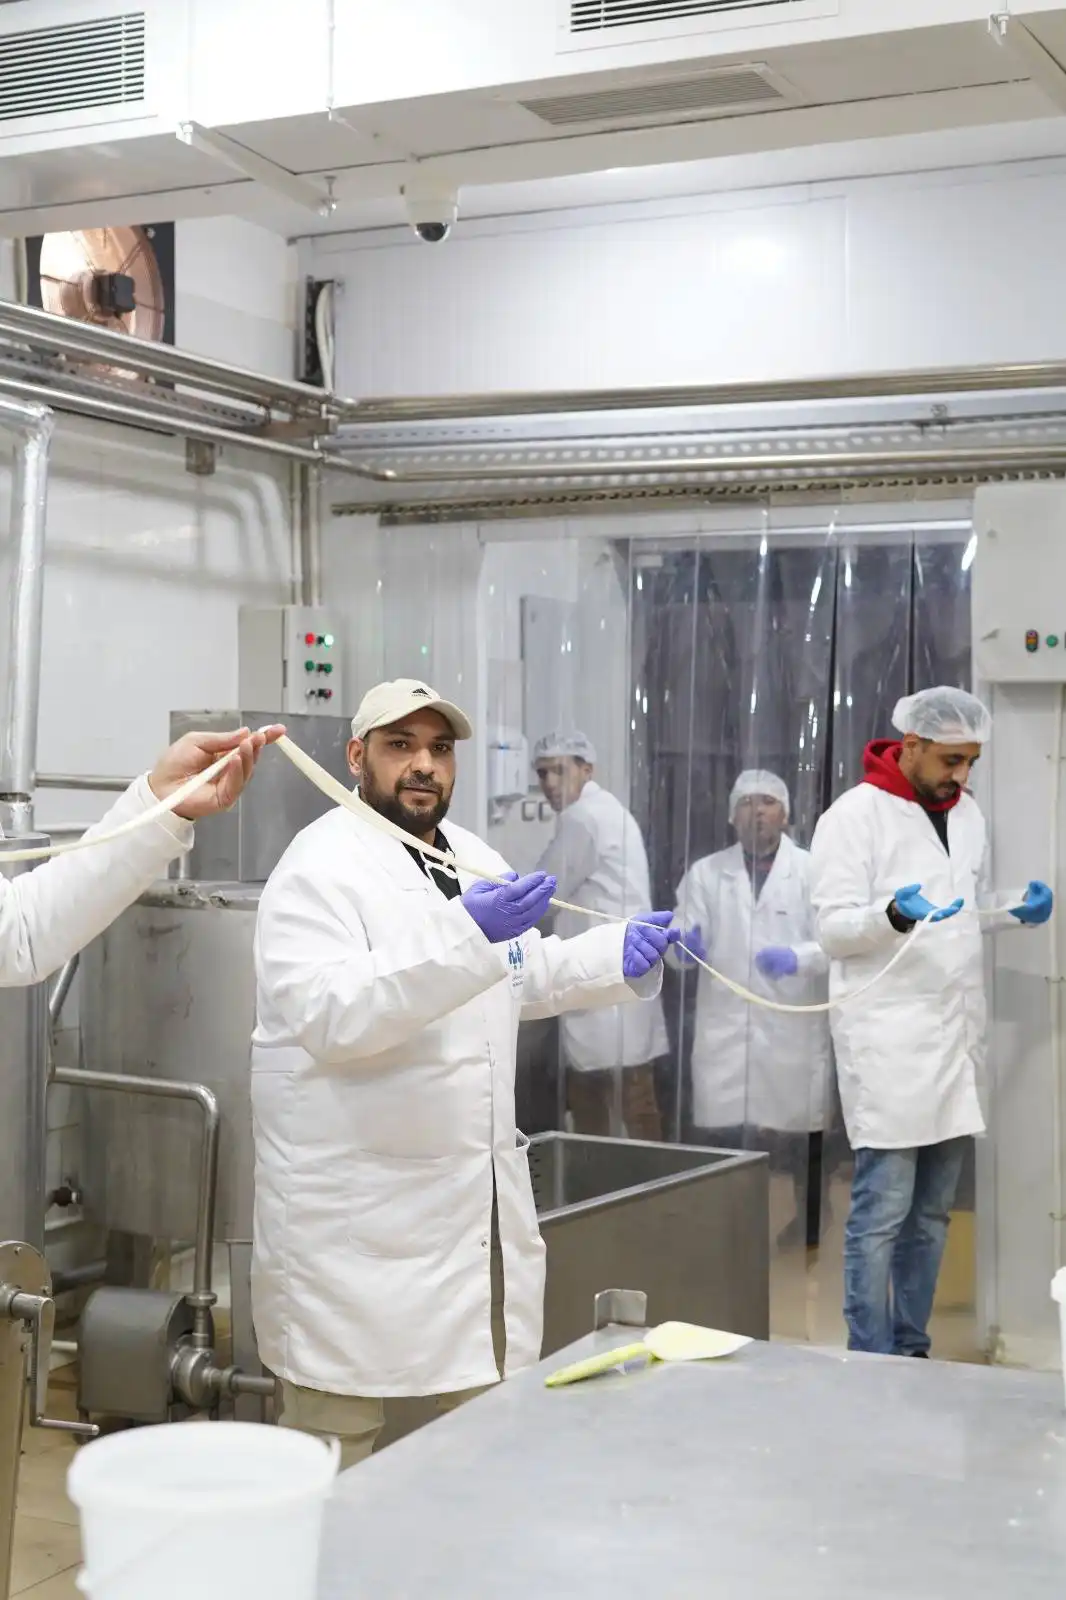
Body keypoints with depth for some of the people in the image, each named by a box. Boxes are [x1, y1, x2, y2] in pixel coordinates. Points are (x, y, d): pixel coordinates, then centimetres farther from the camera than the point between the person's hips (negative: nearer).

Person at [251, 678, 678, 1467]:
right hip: (358, 1208, -8)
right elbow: (327, 1015, -27)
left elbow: (528, 974, 26)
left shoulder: (475, 859, 13)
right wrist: (465, 936, -34)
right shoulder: (320, 867, -13)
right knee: (338, 1433, 1)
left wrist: (619, 955, 7)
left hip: (480, 1192, 8)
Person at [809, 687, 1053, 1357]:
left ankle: (912, 1350, 22)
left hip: (957, 1033, 7)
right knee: (884, 1211, -5)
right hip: (889, 1039, -7)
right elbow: (833, 927, -11)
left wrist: (1017, 911, 5)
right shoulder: (856, 814, -7)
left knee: (933, 1210, 12)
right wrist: (896, 915, -30)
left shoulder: (967, 813, 15)